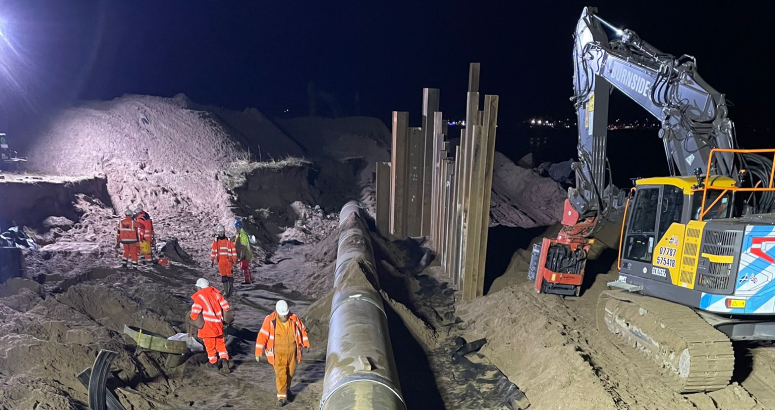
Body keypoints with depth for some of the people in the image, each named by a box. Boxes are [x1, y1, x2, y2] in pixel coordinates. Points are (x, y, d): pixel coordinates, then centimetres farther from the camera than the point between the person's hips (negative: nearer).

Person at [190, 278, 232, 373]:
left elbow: (195, 313, -18)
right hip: (218, 324, 4)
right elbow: (225, 306, 4)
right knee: (220, 343, 16)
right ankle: (224, 360, 2)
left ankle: (213, 363, 27)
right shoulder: (215, 293, 4)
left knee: (210, 345, 13)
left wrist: (193, 318, 5)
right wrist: (222, 317, 18)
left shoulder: (199, 297, -10)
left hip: (207, 325, -4)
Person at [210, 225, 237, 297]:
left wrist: (234, 260, -1)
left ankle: (231, 286, 10)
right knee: (223, 275, 3)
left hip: (228, 260, -1)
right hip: (220, 261, 1)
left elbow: (233, 250, 3)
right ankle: (226, 291, 7)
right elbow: (213, 251, 12)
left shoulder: (229, 241, 2)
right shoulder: (215, 241, 7)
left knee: (230, 274, -6)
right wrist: (212, 260, 8)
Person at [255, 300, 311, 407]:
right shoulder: (270, 320, -16)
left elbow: (302, 330, 8)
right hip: (278, 353, -3)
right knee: (281, 374, -9)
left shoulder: (294, 319, -8)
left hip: (292, 352, 3)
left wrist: (306, 344, 11)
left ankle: (287, 388, 41)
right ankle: (282, 396, 1)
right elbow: (262, 336, -14)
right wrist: (258, 352, -15)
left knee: (290, 372, 16)